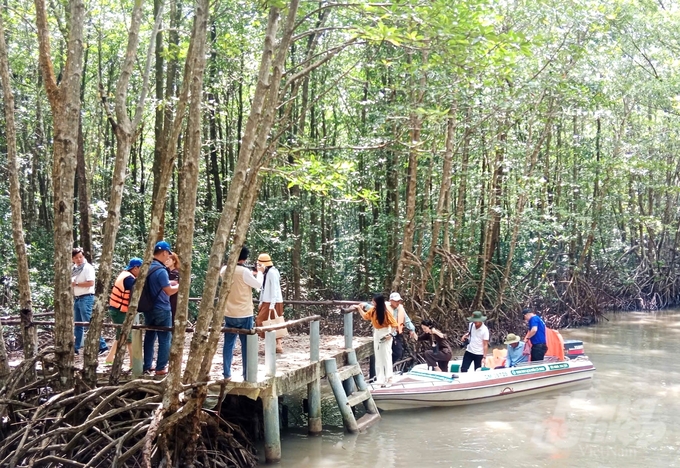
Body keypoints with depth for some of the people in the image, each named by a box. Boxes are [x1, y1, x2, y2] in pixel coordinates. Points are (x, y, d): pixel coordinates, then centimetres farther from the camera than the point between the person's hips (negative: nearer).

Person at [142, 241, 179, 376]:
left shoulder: (147, 267, 5)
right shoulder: (161, 270, -21)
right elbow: (169, 291, -20)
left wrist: (170, 283, 15)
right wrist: (179, 286, -3)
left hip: (149, 309, 8)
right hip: (161, 309, -8)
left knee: (149, 337, 14)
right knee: (165, 339, 3)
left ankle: (147, 366, 18)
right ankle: (160, 368, 5)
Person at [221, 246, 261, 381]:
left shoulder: (225, 270, 1)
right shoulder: (245, 271, -16)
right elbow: (258, 285, -5)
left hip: (229, 314, 5)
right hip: (244, 314, -5)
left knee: (228, 344, 10)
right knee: (246, 345, 3)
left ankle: (227, 374, 11)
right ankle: (247, 375, 6)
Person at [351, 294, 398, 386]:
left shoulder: (385, 312, -21)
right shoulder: (373, 310, -2)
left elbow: (394, 324, -17)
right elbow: (365, 316, 16)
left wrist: (390, 334, -20)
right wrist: (359, 308, 7)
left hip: (385, 334, -7)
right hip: (377, 334, 7)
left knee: (386, 356, -5)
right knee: (378, 357, 9)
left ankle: (388, 378, 1)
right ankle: (380, 379, 15)